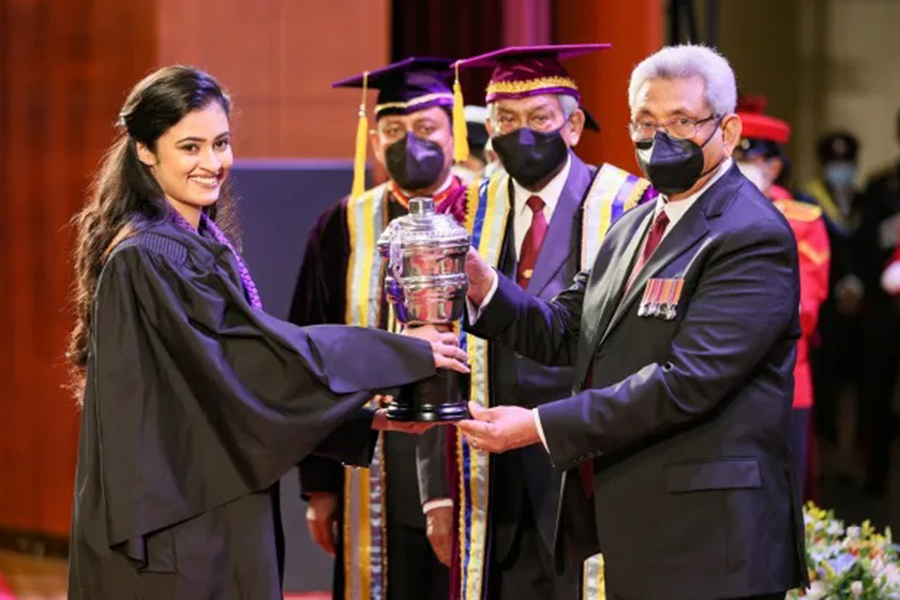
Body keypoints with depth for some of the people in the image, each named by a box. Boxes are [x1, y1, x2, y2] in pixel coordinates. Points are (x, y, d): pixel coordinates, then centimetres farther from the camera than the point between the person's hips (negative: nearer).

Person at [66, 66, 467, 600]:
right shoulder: (148, 257, -17)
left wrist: (364, 418, 5)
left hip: (213, 510, 9)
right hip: (175, 529, -9)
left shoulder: (204, 245, 12)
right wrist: (408, 356, -16)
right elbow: (265, 352, -20)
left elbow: (236, 373, 13)